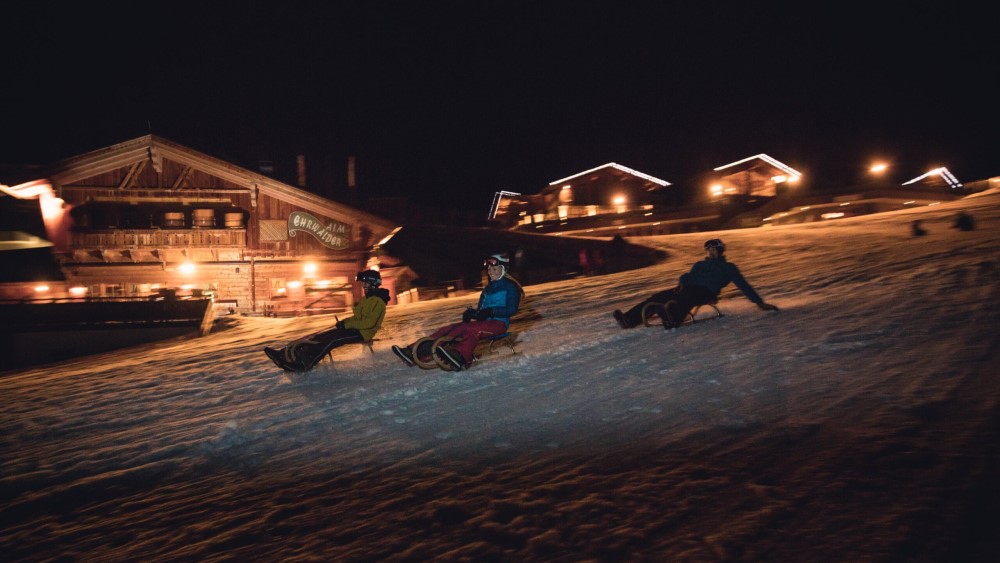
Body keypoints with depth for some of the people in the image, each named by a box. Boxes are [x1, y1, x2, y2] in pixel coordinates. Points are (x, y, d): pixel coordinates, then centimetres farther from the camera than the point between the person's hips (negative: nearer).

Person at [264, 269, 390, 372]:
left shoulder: (378, 302, -13)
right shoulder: (366, 299, 19)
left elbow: (370, 323, -23)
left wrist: (347, 324, -20)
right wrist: (344, 321, 6)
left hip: (363, 333, -9)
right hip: (356, 329, 9)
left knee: (331, 340, -28)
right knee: (322, 336, -8)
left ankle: (304, 363, -39)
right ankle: (286, 354, -18)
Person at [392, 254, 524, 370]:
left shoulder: (510, 286, 2)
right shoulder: (488, 288, 25)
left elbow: (511, 310, -9)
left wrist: (491, 312, -21)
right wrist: (471, 313, -1)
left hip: (499, 322, -7)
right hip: (484, 322, 7)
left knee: (471, 330, -39)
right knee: (447, 329, -13)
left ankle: (460, 357, -71)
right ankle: (414, 353, -29)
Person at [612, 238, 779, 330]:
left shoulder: (728, 268, 22)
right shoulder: (700, 264, 36)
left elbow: (743, 285, 18)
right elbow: (687, 276, 24)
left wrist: (760, 302, 11)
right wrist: (682, 283, -1)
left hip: (705, 292, -5)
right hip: (688, 288, 6)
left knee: (684, 299, -42)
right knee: (657, 297, -19)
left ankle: (671, 318, -74)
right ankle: (629, 319, -35)